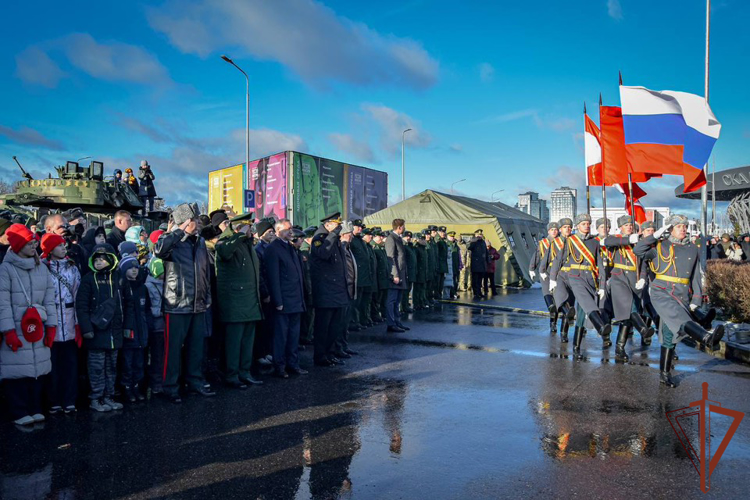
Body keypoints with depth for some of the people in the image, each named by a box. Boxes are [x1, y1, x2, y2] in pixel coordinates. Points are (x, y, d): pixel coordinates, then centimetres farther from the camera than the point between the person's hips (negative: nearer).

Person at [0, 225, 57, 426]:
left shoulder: (42, 268, 10)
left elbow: (49, 299, 10)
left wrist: (51, 326, 5)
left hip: (38, 328, 5)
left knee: (37, 369, 8)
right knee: (17, 371, -2)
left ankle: (35, 409, 19)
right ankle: (20, 413, 9)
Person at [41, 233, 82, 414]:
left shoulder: (72, 267, 10)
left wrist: (79, 320, 3)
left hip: (70, 322, 3)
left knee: (71, 362, 4)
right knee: (53, 362, 2)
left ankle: (69, 401, 12)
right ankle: (54, 401, 13)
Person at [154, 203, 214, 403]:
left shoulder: (200, 242, 12)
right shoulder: (172, 242, -8)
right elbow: (159, 250, -33)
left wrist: (207, 296, 17)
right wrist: (180, 231, -27)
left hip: (198, 305, 6)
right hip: (177, 305, -6)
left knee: (196, 347, 15)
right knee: (173, 348, 1)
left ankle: (195, 382, 28)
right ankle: (170, 387, 12)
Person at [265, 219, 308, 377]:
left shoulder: (290, 247, 16)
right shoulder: (273, 248, -9)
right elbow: (274, 277, -14)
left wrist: (301, 297, 13)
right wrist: (278, 301, -17)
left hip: (296, 301, 8)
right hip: (283, 301, -8)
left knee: (294, 334, 13)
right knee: (281, 335, 2)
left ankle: (293, 364, 23)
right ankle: (279, 367, 12)